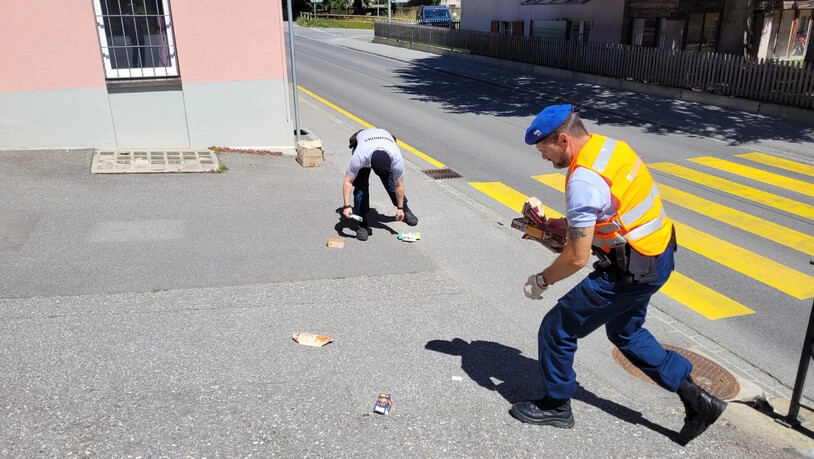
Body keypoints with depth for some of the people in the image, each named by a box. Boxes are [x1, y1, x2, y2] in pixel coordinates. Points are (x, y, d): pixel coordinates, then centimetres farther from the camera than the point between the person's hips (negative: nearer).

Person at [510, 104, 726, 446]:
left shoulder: (583, 179, -26)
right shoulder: (608, 145, 3)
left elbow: (577, 258, -21)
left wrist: (541, 281, -5)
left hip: (632, 271, -10)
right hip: (657, 255, 10)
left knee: (557, 330, 5)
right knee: (625, 332, 28)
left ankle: (556, 405, 25)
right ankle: (696, 399, 33)